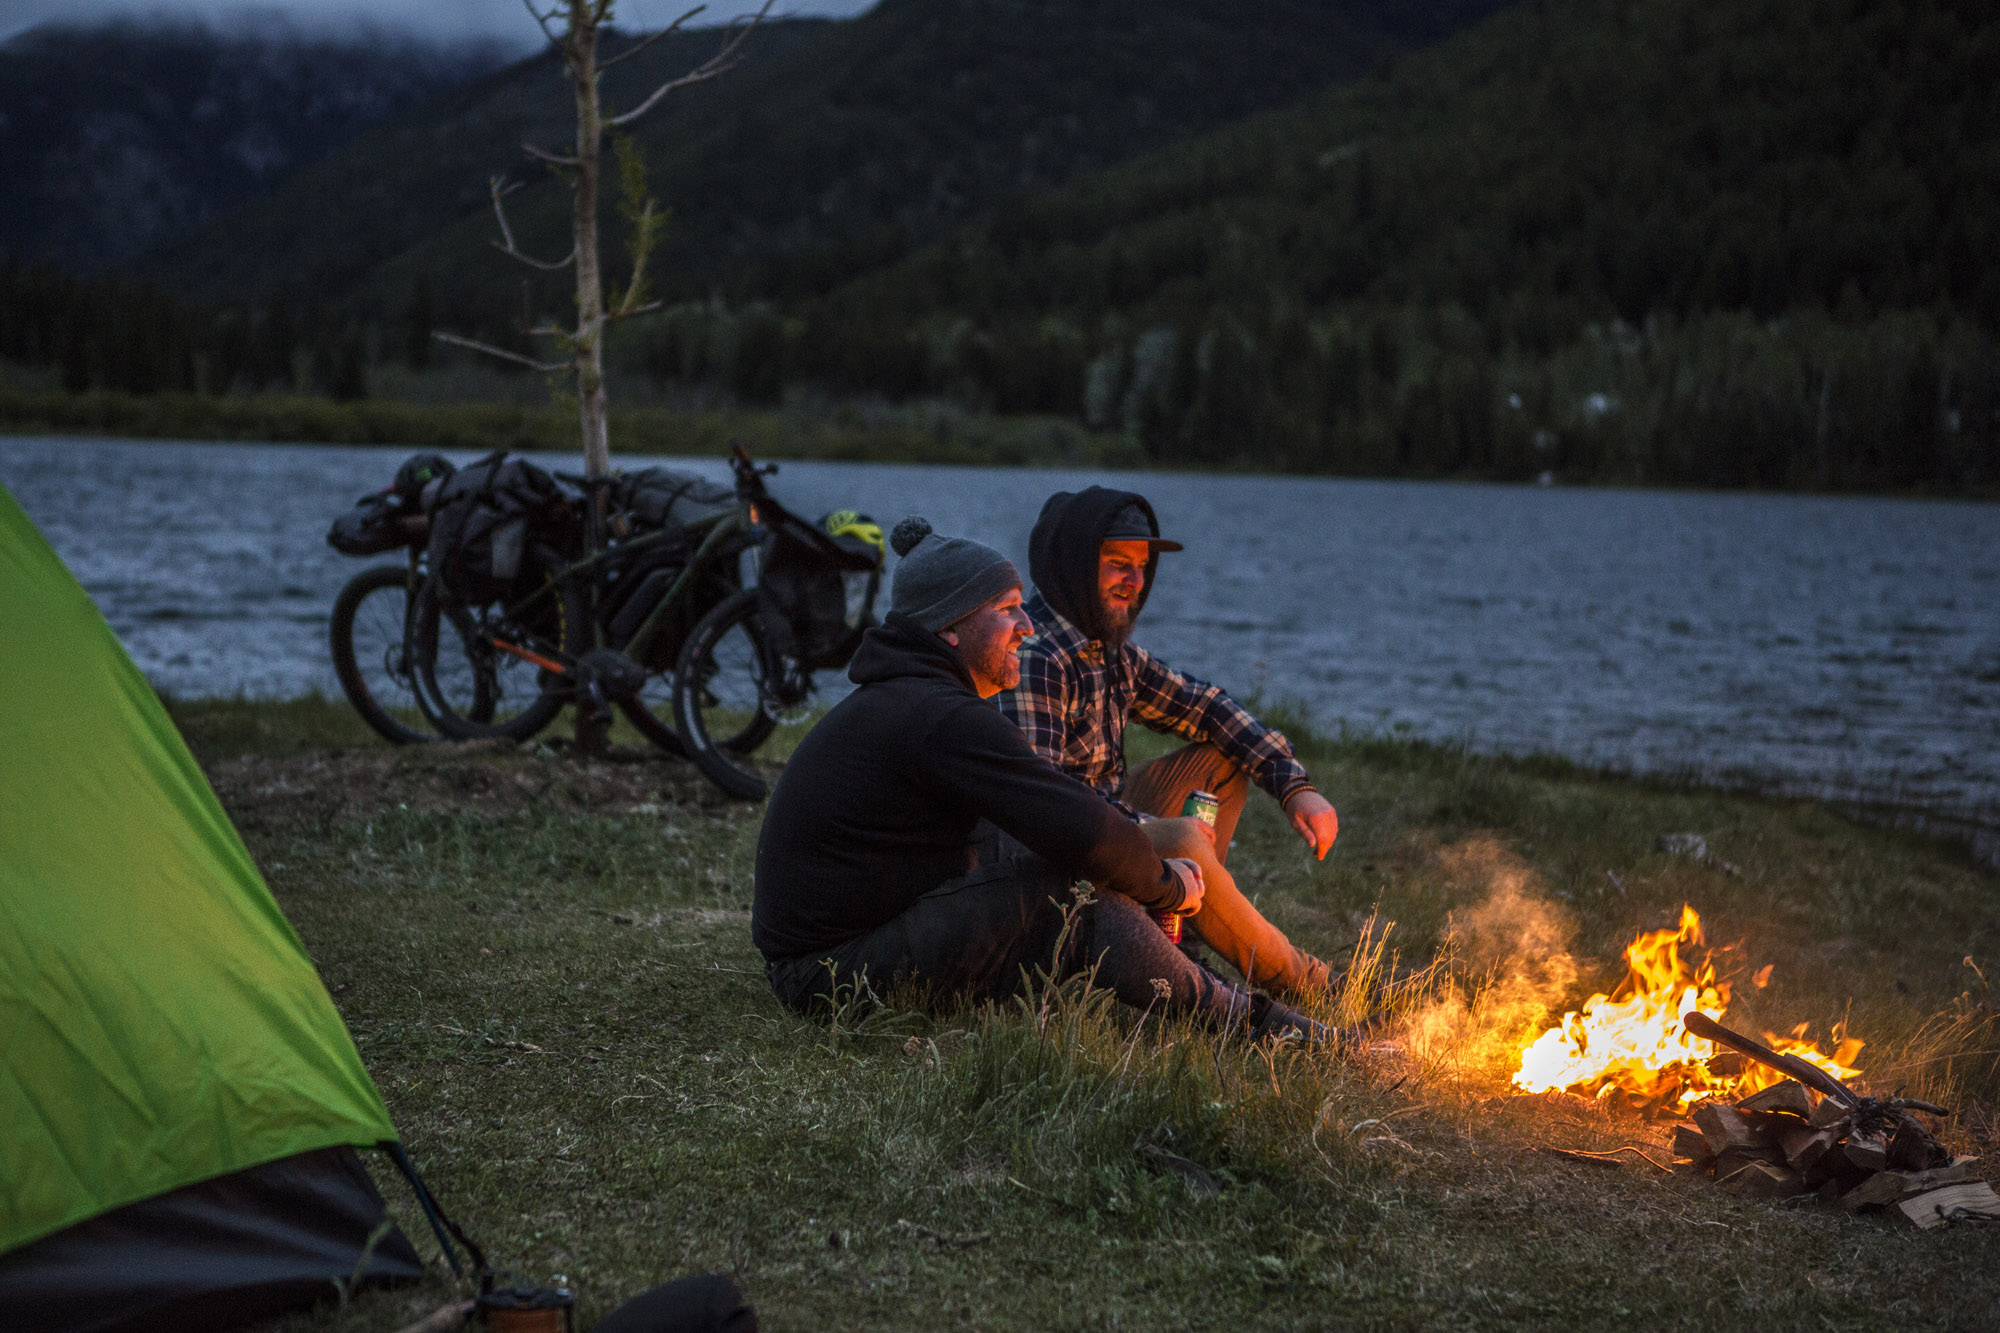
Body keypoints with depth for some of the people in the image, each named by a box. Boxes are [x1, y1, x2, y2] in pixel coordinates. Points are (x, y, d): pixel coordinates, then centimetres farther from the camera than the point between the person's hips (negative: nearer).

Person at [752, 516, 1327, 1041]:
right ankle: (1247, 1020, -3)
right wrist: (1167, 883, -3)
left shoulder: (900, 701, 15)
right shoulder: (944, 720, -19)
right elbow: (1081, 831, -22)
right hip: (838, 970, -11)